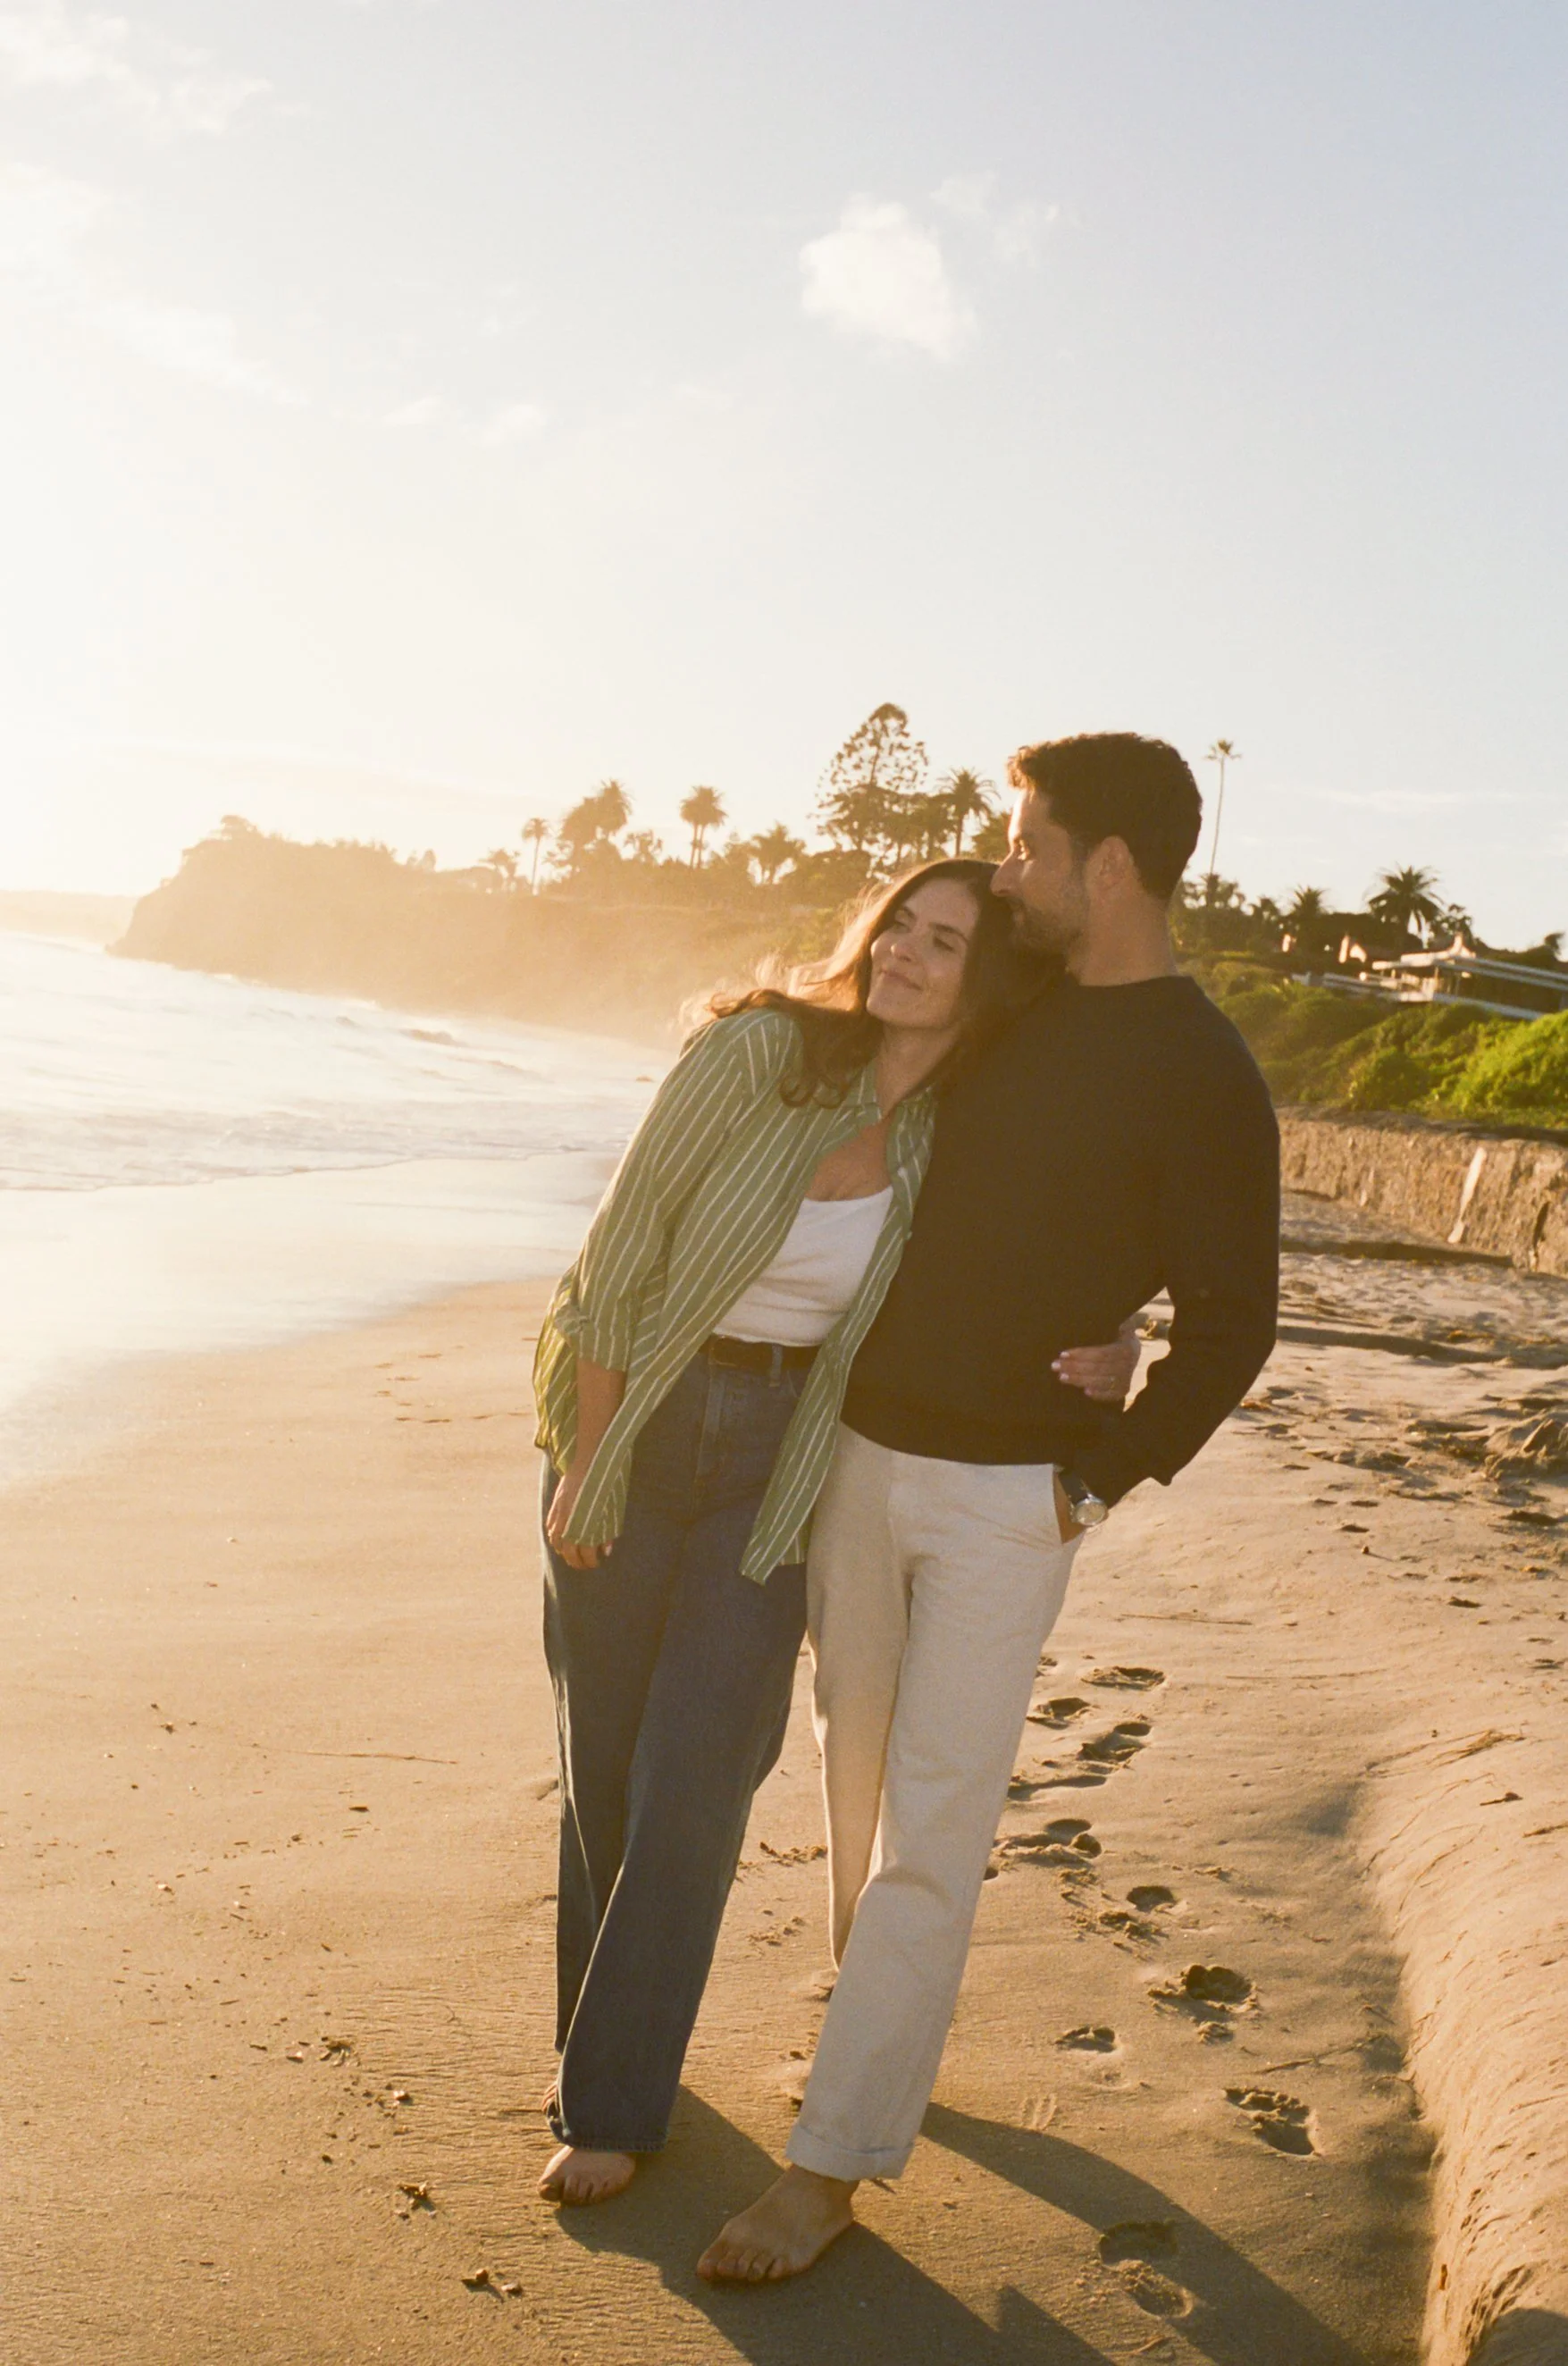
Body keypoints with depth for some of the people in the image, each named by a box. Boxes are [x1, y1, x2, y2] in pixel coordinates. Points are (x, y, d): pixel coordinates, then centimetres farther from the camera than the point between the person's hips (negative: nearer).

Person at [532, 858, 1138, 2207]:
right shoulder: (755, 1054, -17)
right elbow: (619, 1257, -13)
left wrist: (1109, 1350, -11)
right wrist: (584, 1466, -10)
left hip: (779, 1454, 1)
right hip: (633, 1423, -1)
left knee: (694, 1777, -3)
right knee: (604, 1761, 11)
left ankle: (611, 2100, 14)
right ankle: (608, 2029, 35)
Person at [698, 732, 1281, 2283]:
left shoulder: (1203, 1082, -11)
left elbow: (1229, 1323, -7)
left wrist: (1103, 1483, -10)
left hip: (1007, 1497, -6)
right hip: (863, 1451, 7)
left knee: (931, 1825, -3)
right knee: (860, 1773, 17)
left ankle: (834, 2162, 6)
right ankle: (898, 2035, 39)